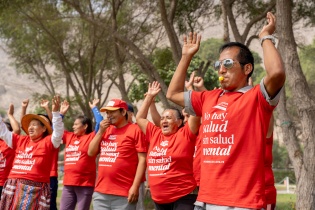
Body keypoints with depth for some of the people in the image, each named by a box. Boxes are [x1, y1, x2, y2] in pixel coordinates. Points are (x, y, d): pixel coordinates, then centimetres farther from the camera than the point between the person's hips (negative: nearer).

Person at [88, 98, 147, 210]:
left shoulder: (135, 130, -4)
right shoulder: (105, 130, 17)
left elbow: (142, 159, -9)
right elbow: (91, 153, 14)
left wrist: (135, 186, -15)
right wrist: (101, 131, 3)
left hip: (124, 194, -6)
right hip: (101, 192, 6)